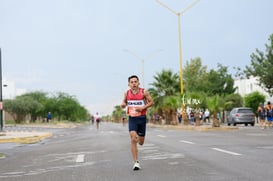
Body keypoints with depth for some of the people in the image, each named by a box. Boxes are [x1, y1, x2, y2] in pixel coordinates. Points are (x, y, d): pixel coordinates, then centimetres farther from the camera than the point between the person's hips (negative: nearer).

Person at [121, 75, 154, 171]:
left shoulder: (144, 92, -6)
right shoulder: (127, 93, 1)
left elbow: (151, 102, 0)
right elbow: (123, 104, 13)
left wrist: (142, 107, -15)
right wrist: (122, 105, -11)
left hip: (142, 118, 0)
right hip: (132, 119, 0)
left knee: (141, 142, 8)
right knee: (133, 140, -16)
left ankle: (139, 136, 47)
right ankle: (136, 162, -11)